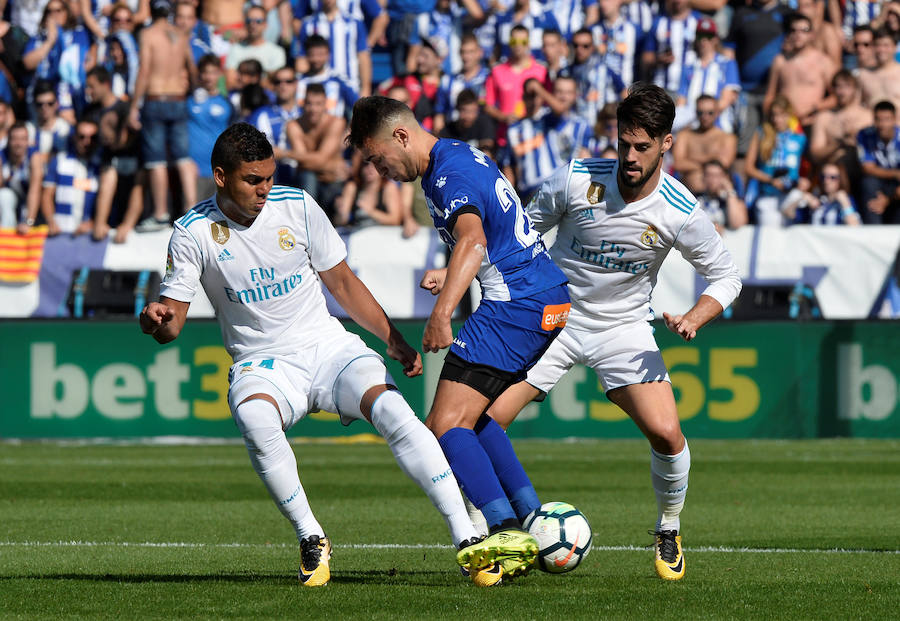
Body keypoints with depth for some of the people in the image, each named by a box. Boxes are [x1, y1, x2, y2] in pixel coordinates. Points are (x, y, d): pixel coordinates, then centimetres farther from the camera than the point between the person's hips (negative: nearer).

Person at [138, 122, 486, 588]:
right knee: (255, 421, -37)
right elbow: (172, 322, -3)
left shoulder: (297, 207, -1)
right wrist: (156, 320, -28)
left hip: (329, 348, 1)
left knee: (390, 407, -27)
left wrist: (394, 340, 4)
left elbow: (342, 283, 9)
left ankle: (466, 536, -27)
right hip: (261, 365, -1)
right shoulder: (193, 233, -5)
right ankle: (311, 540, -19)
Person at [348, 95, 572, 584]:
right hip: (546, 300, 11)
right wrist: (450, 277, 20)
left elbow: (473, 240, -35)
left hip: (517, 305, -11)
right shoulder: (459, 155, 18)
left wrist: (442, 313, -44)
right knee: (470, 418, 20)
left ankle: (507, 531, -26)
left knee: (446, 427, -14)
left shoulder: (450, 175, -15)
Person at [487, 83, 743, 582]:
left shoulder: (681, 212, -16)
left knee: (665, 433, -19)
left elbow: (725, 276, -1)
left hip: (624, 327, 0)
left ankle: (668, 531, 11)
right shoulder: (576, 179, -15)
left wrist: (694, 318, -19)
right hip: (551, 316, 1)